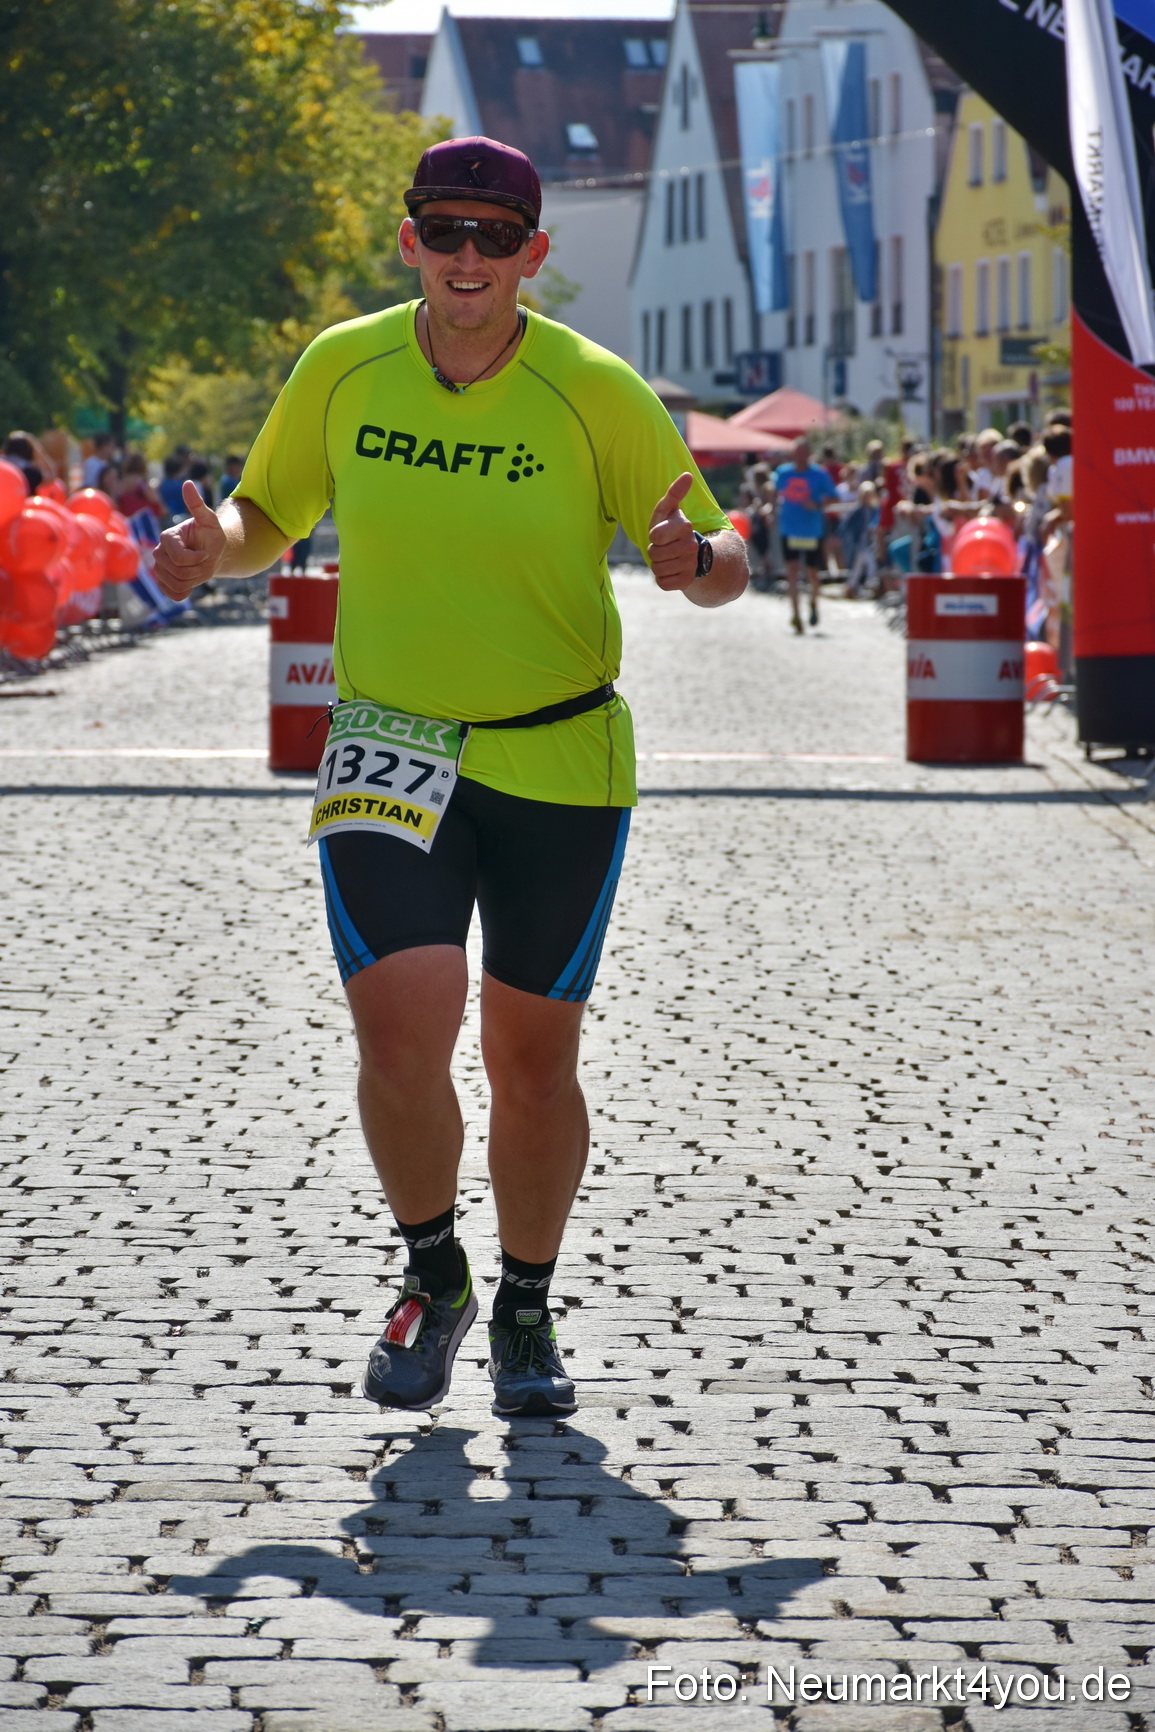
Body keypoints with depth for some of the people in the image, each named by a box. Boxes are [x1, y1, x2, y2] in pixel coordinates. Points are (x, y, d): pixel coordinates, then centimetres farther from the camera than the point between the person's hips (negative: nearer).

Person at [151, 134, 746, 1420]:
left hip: (559, 761, -1)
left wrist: (694, 560, -25)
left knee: (531, 1059, 4)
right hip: (389, 751, 1)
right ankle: (432, 1275, 14)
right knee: (399, 1037, -13)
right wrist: (214, 547, -9)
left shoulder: (595, 391, -7)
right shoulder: (342, 369, -2)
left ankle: (526, 1311, 27)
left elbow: (725, 565, -2)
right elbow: (267, 517, 13)